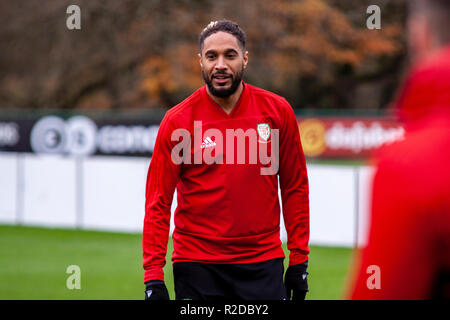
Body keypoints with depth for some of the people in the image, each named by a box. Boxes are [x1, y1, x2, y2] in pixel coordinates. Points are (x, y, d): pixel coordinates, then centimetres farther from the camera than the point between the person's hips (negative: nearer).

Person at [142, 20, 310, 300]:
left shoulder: (278, 111, 2)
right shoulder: (177, 121, -4)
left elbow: (295, 188, 9)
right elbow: (158, 203, -3)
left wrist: (299, 260, 6)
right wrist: (153, 277, -9)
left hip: (264, 264, 1)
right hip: (197, 265, -1)